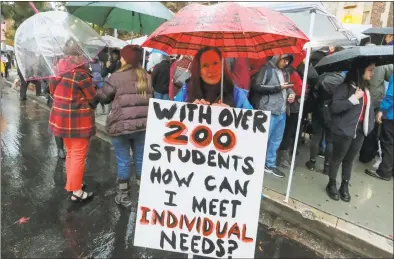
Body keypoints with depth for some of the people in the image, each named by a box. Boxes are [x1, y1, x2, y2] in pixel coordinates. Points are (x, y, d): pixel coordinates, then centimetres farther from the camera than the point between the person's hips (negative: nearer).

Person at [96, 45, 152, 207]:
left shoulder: (117, 77, -8)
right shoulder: (146, 77, 9)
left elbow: (102, 97, 3)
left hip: (121, 125, -5)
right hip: (143, 124, 5)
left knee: (123, 161, 7)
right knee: (141, 159, 15)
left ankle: (124, 196, 21)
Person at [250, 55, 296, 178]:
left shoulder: (285, 73, 17)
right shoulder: (267, 69, -4)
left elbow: (288, 87, 26)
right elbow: (257, 86, -14)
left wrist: (291, 93, 2)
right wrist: (278, 87, -14)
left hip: (282, 112, 7)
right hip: (268, 111, -7)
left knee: (276, 140, 12)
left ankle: (270, 165, 25)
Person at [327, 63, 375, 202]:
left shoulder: (365, 88, 10)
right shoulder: (345, 86, -12)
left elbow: (368, 107, 15)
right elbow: (335, 107, -20)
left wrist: (370, 123, 6)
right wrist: (354, 98, -22)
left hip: (360, 130, 6)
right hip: (343, 130, -6)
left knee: (349, 159, 15)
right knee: (337, 158, 8)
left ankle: (345, 186, 28)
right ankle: (331, 184, 24)